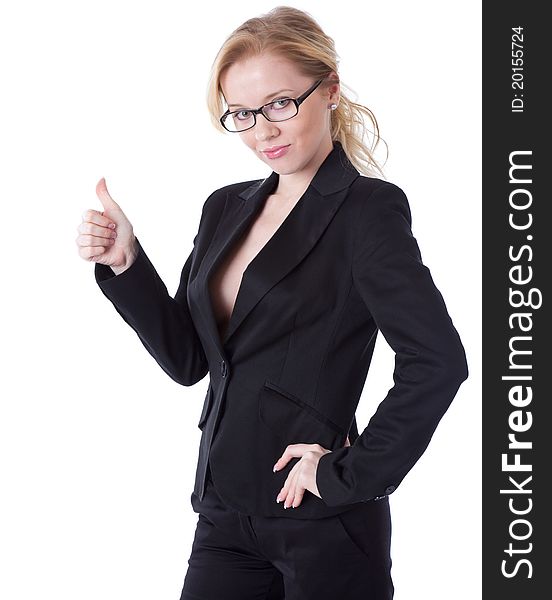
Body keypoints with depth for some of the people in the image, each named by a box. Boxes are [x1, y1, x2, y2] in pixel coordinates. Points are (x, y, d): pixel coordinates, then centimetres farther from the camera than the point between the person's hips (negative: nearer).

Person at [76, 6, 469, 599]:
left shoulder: (367, 210, -10)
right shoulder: (226, 208, 10)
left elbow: (437, 362, -20)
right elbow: (188, 359, 10)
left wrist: (351, 474, -16)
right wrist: (124, 264, -2)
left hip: (322, 526, -6)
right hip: (225, 515, 6)